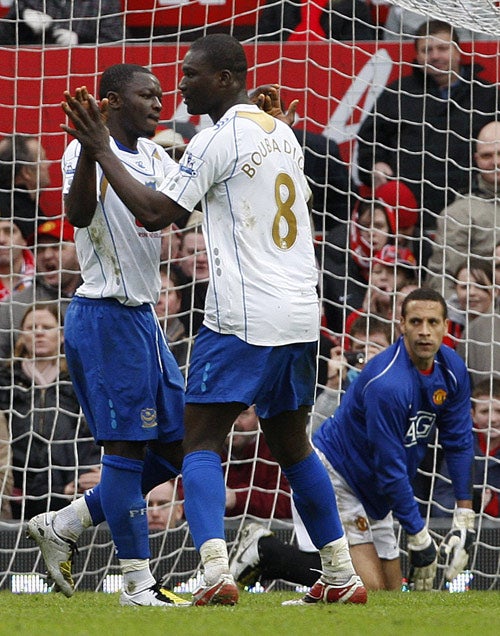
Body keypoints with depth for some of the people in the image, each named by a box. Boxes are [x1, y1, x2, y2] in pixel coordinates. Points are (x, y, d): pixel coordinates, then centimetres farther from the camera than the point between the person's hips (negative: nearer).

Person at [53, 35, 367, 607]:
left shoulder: (218, 139, -10)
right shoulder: (281, 133, 15)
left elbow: (155, 213, -13)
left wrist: (100, 151, -7)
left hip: (243, 319, -8)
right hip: (301, 313, 8)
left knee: (201, 444, -4)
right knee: (291, 445, 19)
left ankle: (215, 572, -21)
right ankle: (341, 576, 19)